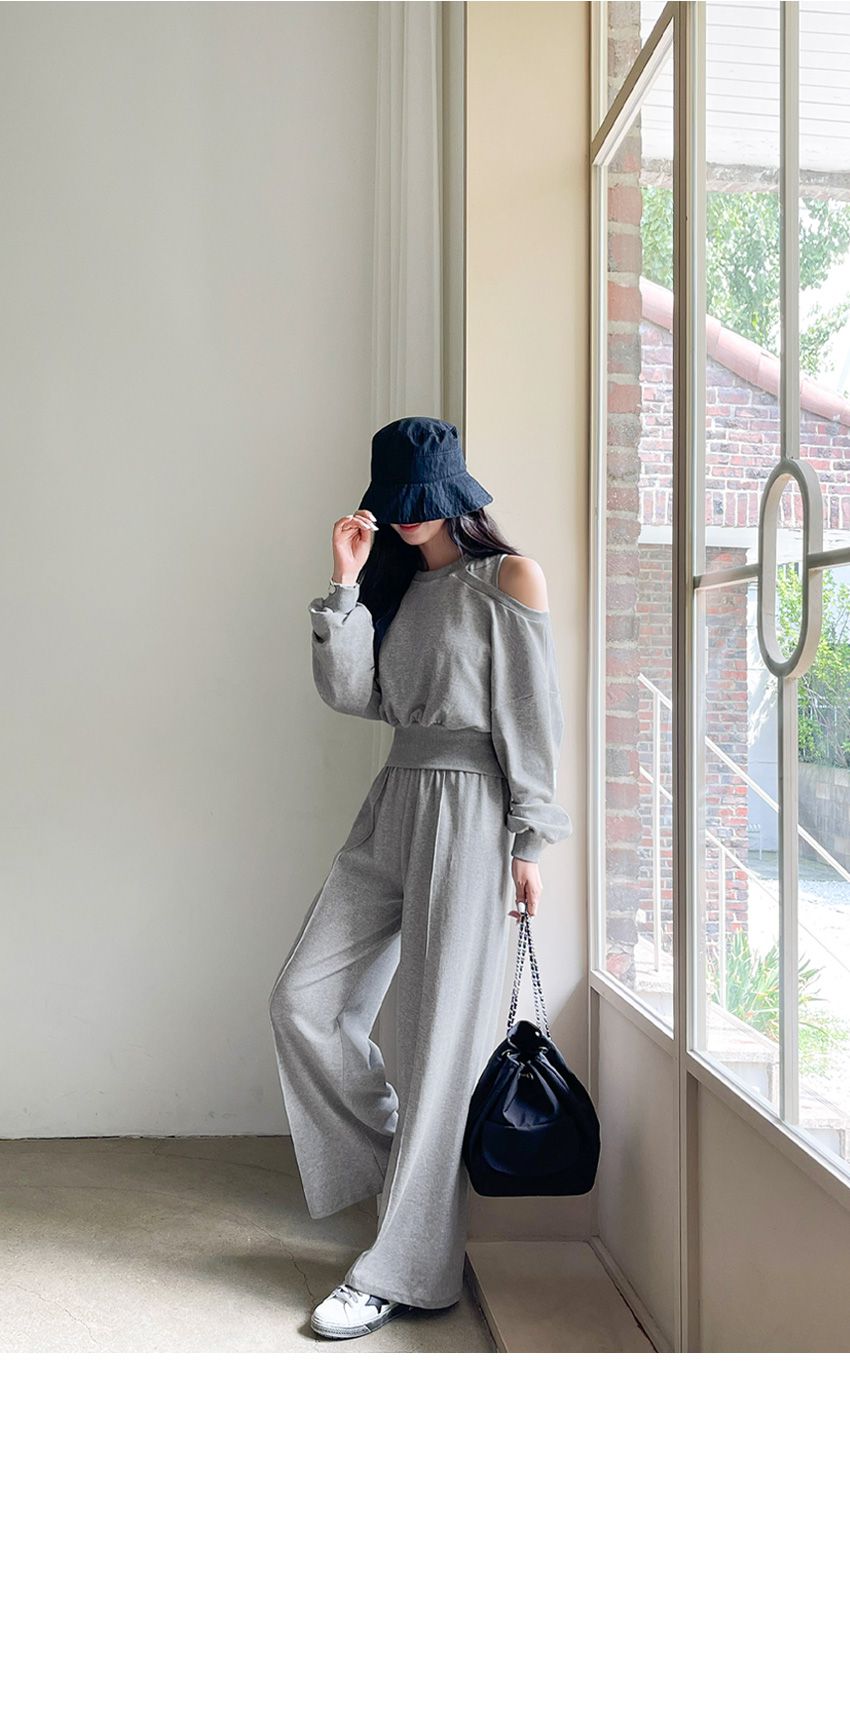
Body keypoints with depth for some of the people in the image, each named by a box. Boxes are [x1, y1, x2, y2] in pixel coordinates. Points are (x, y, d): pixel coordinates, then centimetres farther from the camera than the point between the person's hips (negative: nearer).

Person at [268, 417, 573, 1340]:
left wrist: (529, 842, -10)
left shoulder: (509, 578, -2)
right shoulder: (396, 585, 18)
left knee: (440, 1038, -5)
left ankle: (402, 1270, 1)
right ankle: (404, 1164, 19)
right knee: (303, 1002, -1)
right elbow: (352, 693, 5)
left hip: (469, 812, -7)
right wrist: (346, 583, -2)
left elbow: (532, 717, -6)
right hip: (393, 805, 7)